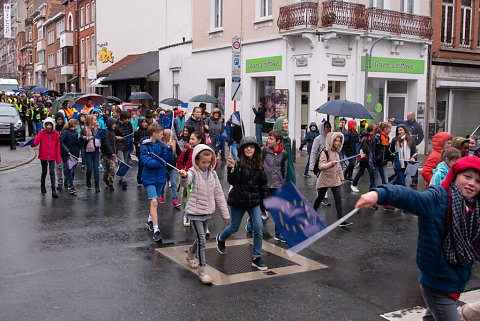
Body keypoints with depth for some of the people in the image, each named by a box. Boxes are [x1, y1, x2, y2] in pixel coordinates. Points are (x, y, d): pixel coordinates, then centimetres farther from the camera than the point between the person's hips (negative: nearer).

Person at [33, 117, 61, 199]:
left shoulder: (56, 134, 0)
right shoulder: (41, 133, -2)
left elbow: (58, 147, 3)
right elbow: (36, 142, -15)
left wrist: (58, 159, 1)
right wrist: (32, 143, -40)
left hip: (52, 157, -1)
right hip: (43, 156, 1)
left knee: (52, 172, -9)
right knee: (44, 172, 13)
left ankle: (53, 190, -10)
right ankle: (42, 186, 38)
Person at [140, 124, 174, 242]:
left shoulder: (162, 145, 1)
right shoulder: (144, 147, -10)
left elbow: (169, 159, -4)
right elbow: (146, 161, -18)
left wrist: (169, 148, -18)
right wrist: (160, 163, -21)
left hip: (160, 177, 5)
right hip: (149, 178, -5)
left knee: (155, 201, 18)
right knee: (154, 202, -14)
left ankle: (150, 221, 41)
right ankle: (156, 230, -14)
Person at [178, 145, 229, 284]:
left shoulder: (212, 173, 3)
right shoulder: (193, 172, -13)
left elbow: (218, 194, 9)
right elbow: (185, 182, -39)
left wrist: (225, 213, 9)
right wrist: (183, 176, -63)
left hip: (208, 212, 6)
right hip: (195, 212, -6)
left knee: (200, 238, 19)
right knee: (201, 240, -10)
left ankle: (190, 255, 48)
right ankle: (202, 271, -2)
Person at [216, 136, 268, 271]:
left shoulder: (259, 165, 4)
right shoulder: (238, 164, -10)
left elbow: (263, 184, 10)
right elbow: (233, 182, -20)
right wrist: (231, 168, -35)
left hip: (254, 202, 3)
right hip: (238, 201, -3)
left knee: (259, 228, -8)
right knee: (234, 228, 12)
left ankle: (257, 258, 5)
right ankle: (220, 239, 47)